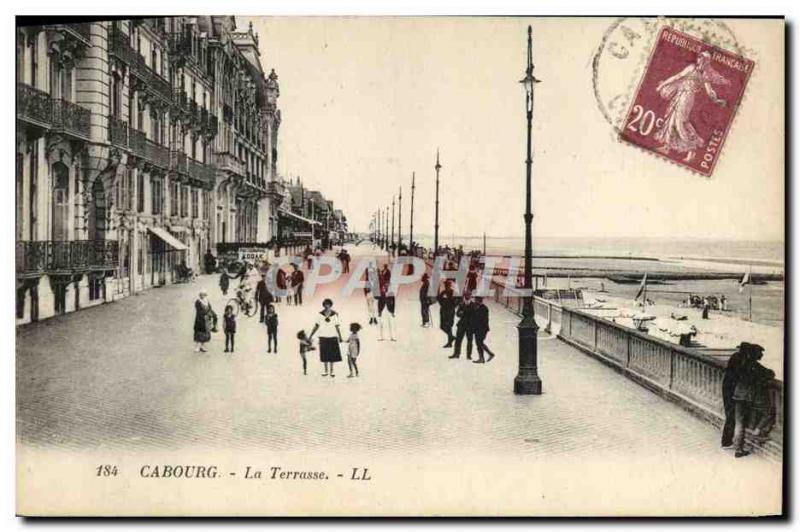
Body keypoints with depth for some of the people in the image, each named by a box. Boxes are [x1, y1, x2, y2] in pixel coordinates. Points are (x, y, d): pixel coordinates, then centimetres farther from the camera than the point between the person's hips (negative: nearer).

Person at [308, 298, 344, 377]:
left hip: (332, 337, -1)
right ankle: (325, 371, 18)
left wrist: (340, 337, -5)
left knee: (332, 355, 2)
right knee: (324, 355, 6)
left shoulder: (334, 315, -5)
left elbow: (337, 327, -1)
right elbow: (316, 326, 3)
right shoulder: (320, 314, -3)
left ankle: (331, 371, 12)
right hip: (323, 337, 1)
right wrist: (311, 335, 1)